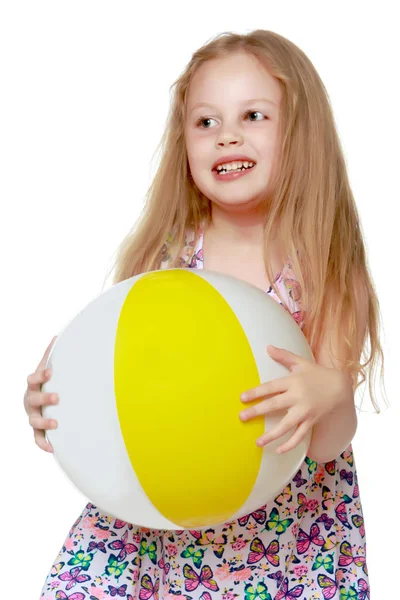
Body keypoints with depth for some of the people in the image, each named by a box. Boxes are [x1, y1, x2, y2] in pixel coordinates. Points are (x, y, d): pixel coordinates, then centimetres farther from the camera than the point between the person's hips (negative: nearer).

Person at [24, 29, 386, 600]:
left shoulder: (325, 272, -11)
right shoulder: (160, 258, -7)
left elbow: (327, 445, -14)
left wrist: (330, 395, -35)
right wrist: (53, 401, -21)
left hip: (289, 531, -1)